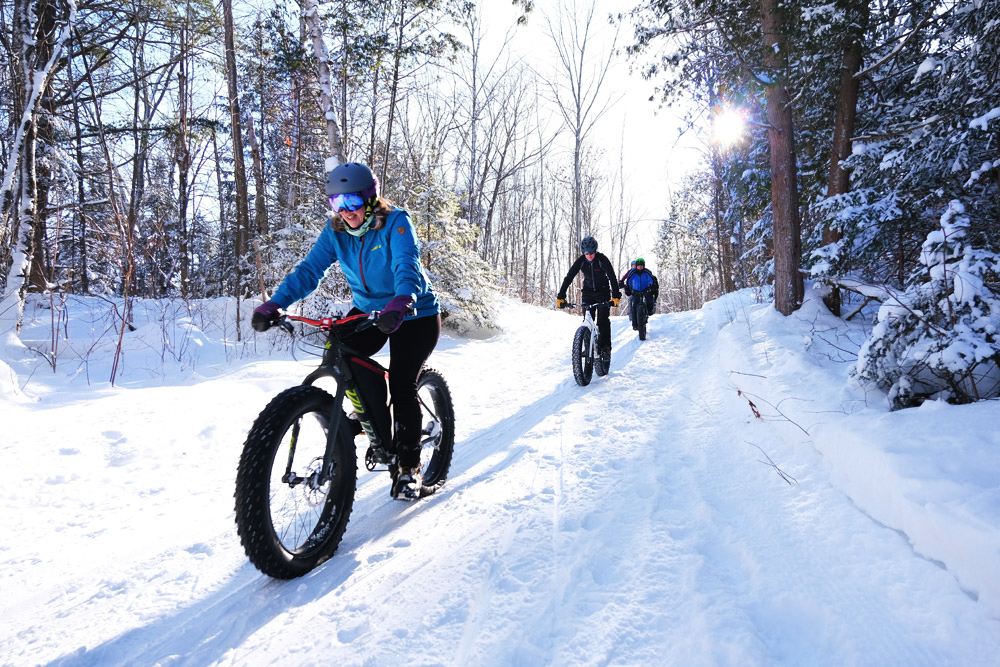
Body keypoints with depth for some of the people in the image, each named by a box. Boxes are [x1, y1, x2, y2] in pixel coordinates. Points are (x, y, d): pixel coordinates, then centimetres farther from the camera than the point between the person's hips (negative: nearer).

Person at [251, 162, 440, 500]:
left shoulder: (396, 223, -21)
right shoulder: (335, 231, -7)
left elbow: (408, 266, -37)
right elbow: (309, 270, -15)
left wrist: (400, 304, -58)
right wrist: (274, 304, -31)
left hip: (415, 314, -5)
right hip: (367, 310, 5)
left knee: (401, 386, -15)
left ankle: (407, 467, 3)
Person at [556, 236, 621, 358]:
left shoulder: (602, 259, -21)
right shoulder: (580, 261, -14)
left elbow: (612, 277, -25)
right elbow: (569, 277, -17)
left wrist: (616, 296, -37)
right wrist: (560, 297, -25)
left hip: (603, 291, -2)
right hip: (588, 292, 2)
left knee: (603, 320, -13)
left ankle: (605, 348, -9)